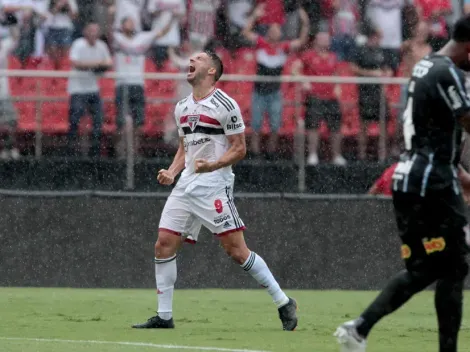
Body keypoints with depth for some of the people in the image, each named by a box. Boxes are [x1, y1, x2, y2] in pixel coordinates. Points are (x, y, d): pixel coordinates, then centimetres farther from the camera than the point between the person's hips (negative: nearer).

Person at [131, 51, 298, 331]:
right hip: (186, 185, 7)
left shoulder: (225, 105, -8)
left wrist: (212, 165, -22)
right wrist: (171, 173, 7)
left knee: (236, 250, -10)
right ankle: (164, 316, 7)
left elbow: (239, 149, -8)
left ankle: (283, 303, 1)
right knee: (164, 244, -1)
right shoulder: (182, 107, 15)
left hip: (214, 185, -7)